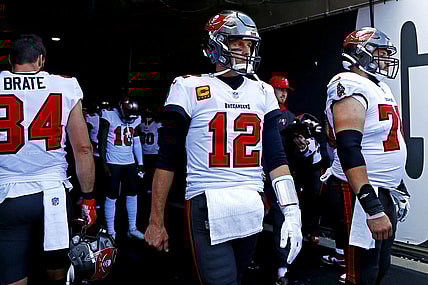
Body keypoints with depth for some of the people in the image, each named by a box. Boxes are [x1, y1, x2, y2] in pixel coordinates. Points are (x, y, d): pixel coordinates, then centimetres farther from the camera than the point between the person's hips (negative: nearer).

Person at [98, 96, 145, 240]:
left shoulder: (135, 120, 6)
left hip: (130, 163, 6)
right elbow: (102, 141, -7)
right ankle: (110, 232, 9)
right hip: (113, 163, -5)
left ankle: (132, 229, 21)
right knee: (112, 196, 0)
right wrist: (104, 163, -11)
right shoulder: (109, 116, -9)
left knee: (132, 194, 10)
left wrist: (140, 163, 10)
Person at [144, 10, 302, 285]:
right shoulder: (190, 88, -3)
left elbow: (276, 157, 9)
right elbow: (167, 159, -2)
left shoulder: (263, 92, 10)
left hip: (252, 209, 5)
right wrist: (157, 221, -1)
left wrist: (292, 211, -2)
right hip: (208, 210, -4)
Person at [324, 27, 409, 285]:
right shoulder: (352, 87, -16)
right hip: (362, 194, -10)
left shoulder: (381, 87, 16)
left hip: (384, 192, 10)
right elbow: (349, 150, -27)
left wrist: (398, 188, 22)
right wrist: (373, 209, -30)